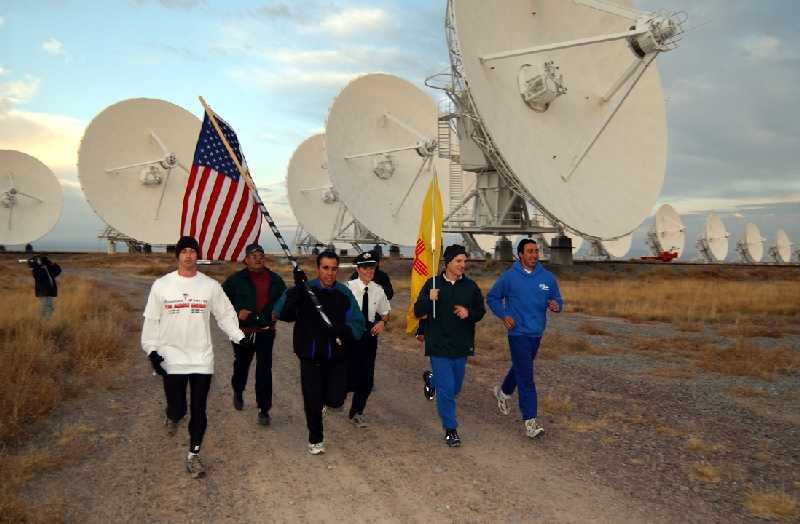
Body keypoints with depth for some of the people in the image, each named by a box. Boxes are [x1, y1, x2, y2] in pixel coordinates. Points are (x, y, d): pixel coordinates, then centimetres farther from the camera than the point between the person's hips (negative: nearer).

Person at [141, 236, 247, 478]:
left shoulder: (211, 285, 0)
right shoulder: (162, 285, -2)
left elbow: (225, 314, 7)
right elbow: (151, 319, 2)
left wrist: (240, 337, -4)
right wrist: (151, 350, -4)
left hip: (202, 359, 1)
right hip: (172, 359, -1)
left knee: (198, 410, 4)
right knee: (177, 407, 4)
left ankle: (193, 455, 18)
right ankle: (172, 417, 41)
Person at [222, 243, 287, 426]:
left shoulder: (274, 279, 3)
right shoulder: (236, 279, -4)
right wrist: (236, 312, -12)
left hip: (266, 331, 0)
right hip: (243, 331, 0)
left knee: (265, 371, -5)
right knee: (241, 365, 20)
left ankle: (264, 410, 2)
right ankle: (238, 392, 51)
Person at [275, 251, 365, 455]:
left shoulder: (344, 293, -2)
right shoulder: (305, 290, -6)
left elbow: (357, 324, -5)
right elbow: (282, 313, -20)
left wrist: (341, 330, -26)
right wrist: (297, 288, -33)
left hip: (336, 356, 1)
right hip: (310, 356, -1)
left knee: (335, 401, -2)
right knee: (312, 402, 6)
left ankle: (328, 394, 35)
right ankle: (315, 439, 31)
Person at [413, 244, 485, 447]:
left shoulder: (470, 286, 2)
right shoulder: (433, 284, -4)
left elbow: (481, 311, 11)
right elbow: (418, 311, -3)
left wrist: (469, 313, -12)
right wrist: (429, 299, -23)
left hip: (461, 346, 4)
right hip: (439, 345, -3)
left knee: (455, 387, 18)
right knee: (446, 389, -5)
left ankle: (433, 381, 49)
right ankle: (450, 429, 8)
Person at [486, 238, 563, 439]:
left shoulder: (547, 277, 3)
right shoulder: (509, 276, -6)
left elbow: (557, 300, 10)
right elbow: (492, 298, 5)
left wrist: (555, 305, -14)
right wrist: (504, 316, -8)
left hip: (537, 332, 5)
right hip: (518, 332, -5)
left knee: (521, 368, 22)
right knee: (526, 376, -8)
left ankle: (503, 392, 49)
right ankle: (530, 421, -5)